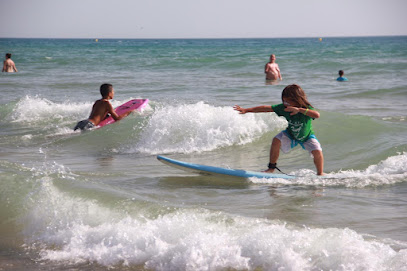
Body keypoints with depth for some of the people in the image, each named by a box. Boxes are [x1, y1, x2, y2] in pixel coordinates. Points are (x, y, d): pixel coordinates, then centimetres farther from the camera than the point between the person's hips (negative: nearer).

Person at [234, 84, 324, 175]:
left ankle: (320, 173, 4)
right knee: (276, 140, -23)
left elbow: (317, 115, -55)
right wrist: (246, 110, -22)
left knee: (317, 152, -24)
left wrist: (299, 110, -61)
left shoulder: (307, 109, -33)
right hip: (290, 135, 3)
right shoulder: (284, 108, -23)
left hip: (306, 137, -3)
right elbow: (266, 108, -20)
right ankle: (271, 168, -9)